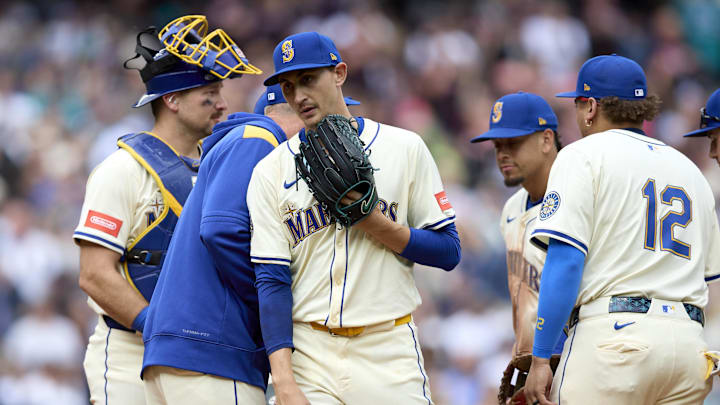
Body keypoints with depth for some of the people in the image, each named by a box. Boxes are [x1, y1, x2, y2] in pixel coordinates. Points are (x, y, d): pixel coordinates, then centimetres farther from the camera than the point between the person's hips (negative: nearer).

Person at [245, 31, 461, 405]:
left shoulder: (404, 148, 6)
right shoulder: (271, 171, 6)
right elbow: (272, 280, -1)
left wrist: (374, 223, -12)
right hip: (308, 355, 0)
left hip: (390, 350, 0)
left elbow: (448, 251, 4)